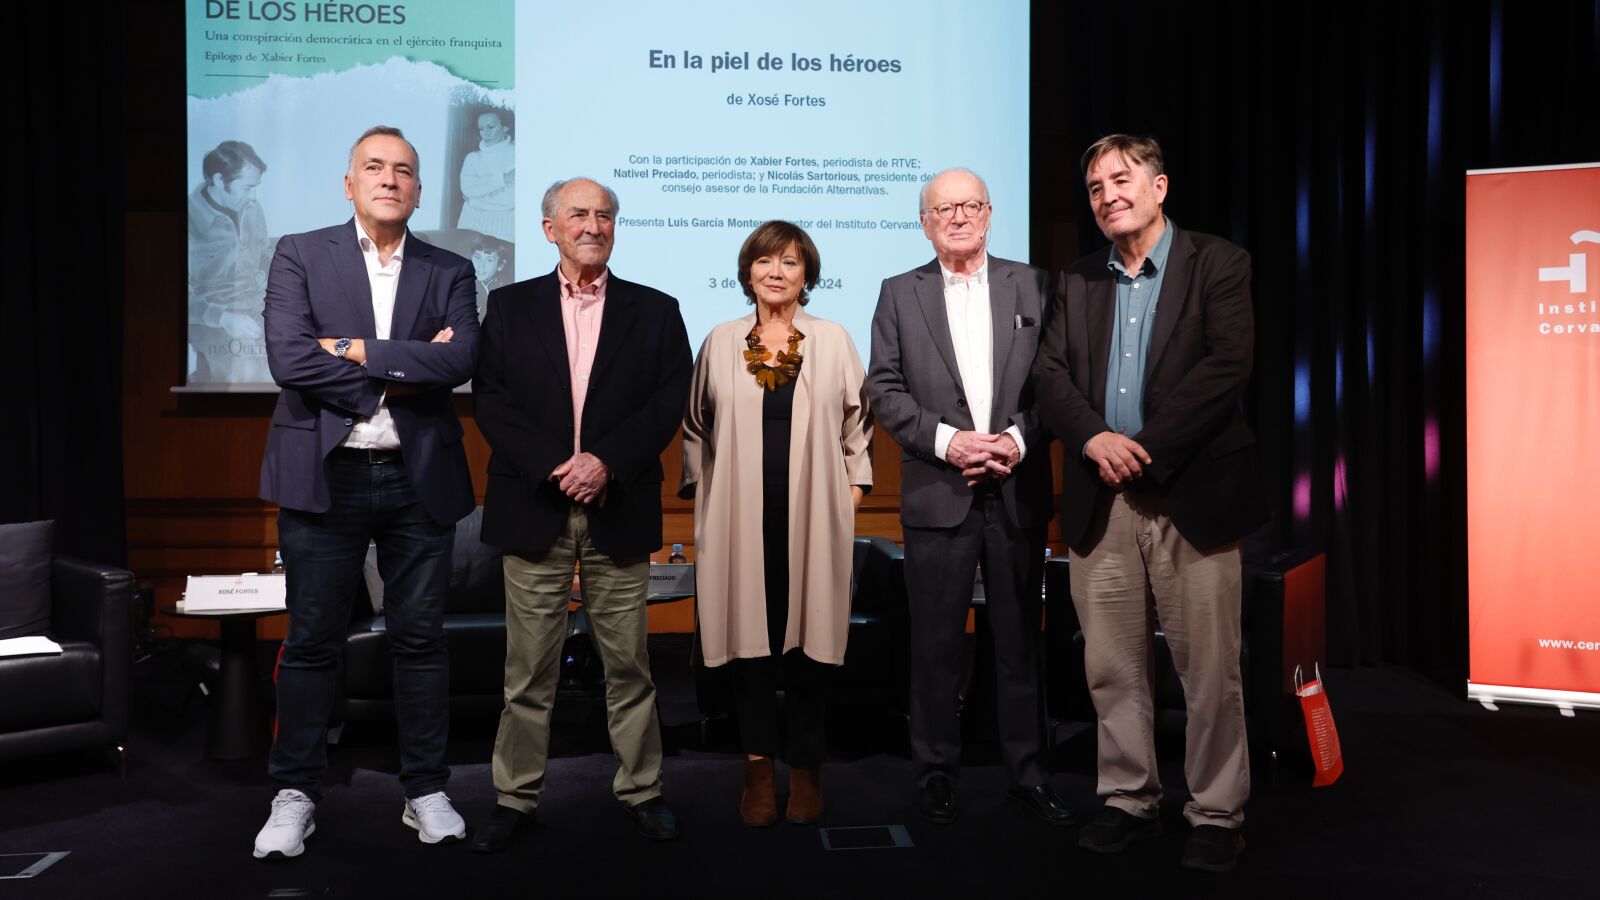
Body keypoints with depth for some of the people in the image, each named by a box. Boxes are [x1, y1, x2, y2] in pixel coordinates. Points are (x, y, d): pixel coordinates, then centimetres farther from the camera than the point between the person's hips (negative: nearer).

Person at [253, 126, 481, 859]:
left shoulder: (448, 272, 8)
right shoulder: (300, 256, 4)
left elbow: (459, 360, -9)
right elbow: (288, 358, -11)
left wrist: (357, 350, -13)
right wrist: (401, 373, -10)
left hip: (420, 478, 1)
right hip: (325, 475, -1)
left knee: (419, 637, 8)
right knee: (312, 641, 6)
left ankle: (426, 791, 20)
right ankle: (295, 796, 20)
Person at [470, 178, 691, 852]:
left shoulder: (655, 311, 8)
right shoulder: (509, 306, 9)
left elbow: (670, 403, -1)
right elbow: (491, 399, 0)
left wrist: (606, 460, -14)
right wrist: (555, 465, -12)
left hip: (619, 512, 0)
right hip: (534, 510, 0)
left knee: (628, 665, 8)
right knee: (528, 670, 6)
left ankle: (640, 790, 21)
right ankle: (515, 797, 19)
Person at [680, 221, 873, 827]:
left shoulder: (833, 341, 8)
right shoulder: (721, 342, 9)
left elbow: (857, 420, 11)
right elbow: (697, 425, 16)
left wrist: (855, 483, 4)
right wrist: (698, 486, 9)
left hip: (812, 512, 0)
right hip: (741, 513, 1)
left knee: (808, 631, 2)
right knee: (751, 632, 2)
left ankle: (805, 767, 14)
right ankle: (758, 764, 13)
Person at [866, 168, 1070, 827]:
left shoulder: (1032, 286, 8)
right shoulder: (899, 295, 7)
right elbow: (885, 390, 0)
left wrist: (1020, 441, -12)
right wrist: (947, 440, -12)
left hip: (1018, 493, 1)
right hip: (938, 495, -1)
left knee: (1020, 638, 9)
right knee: (936, 642, 6)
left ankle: (1026, 772, 21)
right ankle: (936, 773, 19)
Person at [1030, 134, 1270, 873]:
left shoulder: (1217, 264, 2)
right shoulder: (1078, 281, 15)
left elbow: (1228, 366, -10)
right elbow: (1049, 373, 5)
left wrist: (1144, 447, -15)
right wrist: (1094, 438, -13)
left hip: (1192, 495, -4)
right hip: (1099, 501, 4)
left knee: (1210, 670, 2)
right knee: (1111, 667, 9)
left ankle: (1216, 816, 17)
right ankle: (1130, 801, 24)